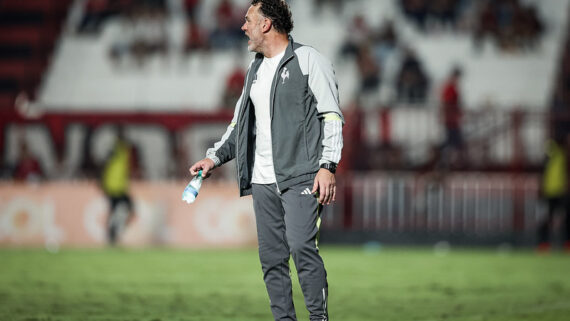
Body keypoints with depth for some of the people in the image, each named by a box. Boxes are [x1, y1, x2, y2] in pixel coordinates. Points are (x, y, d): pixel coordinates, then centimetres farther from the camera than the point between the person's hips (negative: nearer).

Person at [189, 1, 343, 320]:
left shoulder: (309, 60, -2)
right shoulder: (255, 70, 20)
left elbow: (332, 116, -7)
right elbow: (241, 123, 27)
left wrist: (328, 165, -16)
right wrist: (215, 156, 15)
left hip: (300, 175, -7)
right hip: (263, 180, 7)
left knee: (301, 246, -19)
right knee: (272, 257, 4)